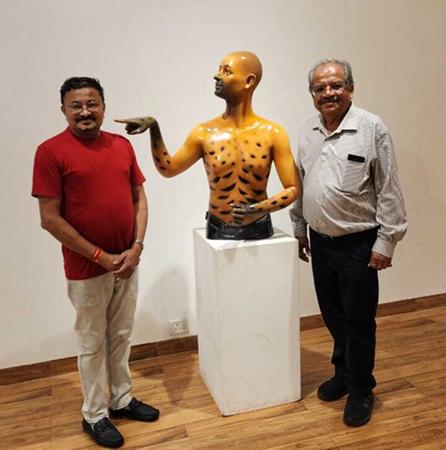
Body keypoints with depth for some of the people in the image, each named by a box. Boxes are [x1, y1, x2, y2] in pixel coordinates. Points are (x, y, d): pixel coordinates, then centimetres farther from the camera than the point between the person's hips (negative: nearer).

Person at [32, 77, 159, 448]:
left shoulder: (122, 145, 4)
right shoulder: (51, 151, -11)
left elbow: (139, 199, 7)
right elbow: (50, 219, -14)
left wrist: (136, 247, -6)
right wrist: (100, 256, -14)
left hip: (128, 263, 5)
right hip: (86, 268, -4)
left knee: (121, 337, 18)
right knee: (93, 344, 11)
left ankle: (122, 399, 37)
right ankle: (94, 415, 29)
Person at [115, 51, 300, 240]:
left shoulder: (273, 133, -8)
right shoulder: (204, 133, -3)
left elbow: (293, 189, -6)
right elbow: (168, 169, 9)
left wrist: (259, 209, -22)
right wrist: (154, 128, -3)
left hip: (258, 231, -1)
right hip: (217, 231, 1)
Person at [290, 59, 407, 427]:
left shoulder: (372, 128, -11)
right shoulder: (308, 131, 7)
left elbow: (388, 191, -11)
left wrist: (385, 242, -12)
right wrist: (299, 229, 15)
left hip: (358, 244, -5)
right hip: (320, 241, 6)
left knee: (358, 320, 6)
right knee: (333, 315, 18)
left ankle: (361, 390, 25)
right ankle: (344, 372, 39)